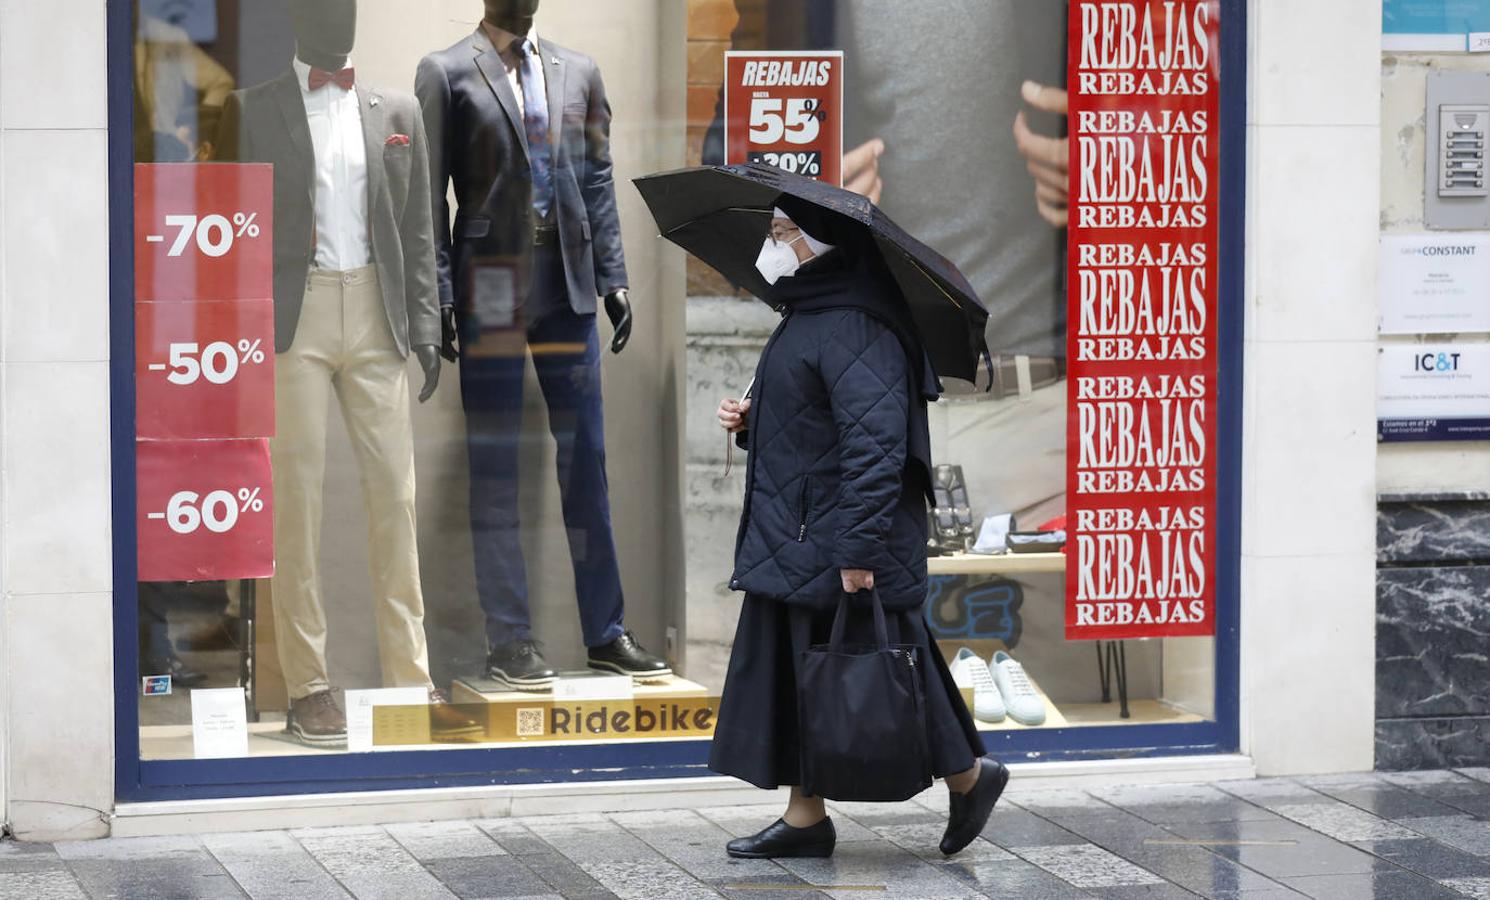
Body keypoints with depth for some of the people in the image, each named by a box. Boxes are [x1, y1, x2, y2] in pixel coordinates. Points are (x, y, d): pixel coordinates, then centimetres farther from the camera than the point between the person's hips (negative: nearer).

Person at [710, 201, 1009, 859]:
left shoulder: (852, 329, -19)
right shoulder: (805, 317, 15)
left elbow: (874, 442, -25)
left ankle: (969, 775, 16)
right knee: (795, 678, 10)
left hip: (841, 546, -10)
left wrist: (859, 548, -28)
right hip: (795, 544, 10)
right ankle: (805, 818, 16)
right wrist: (750, 421, 7)